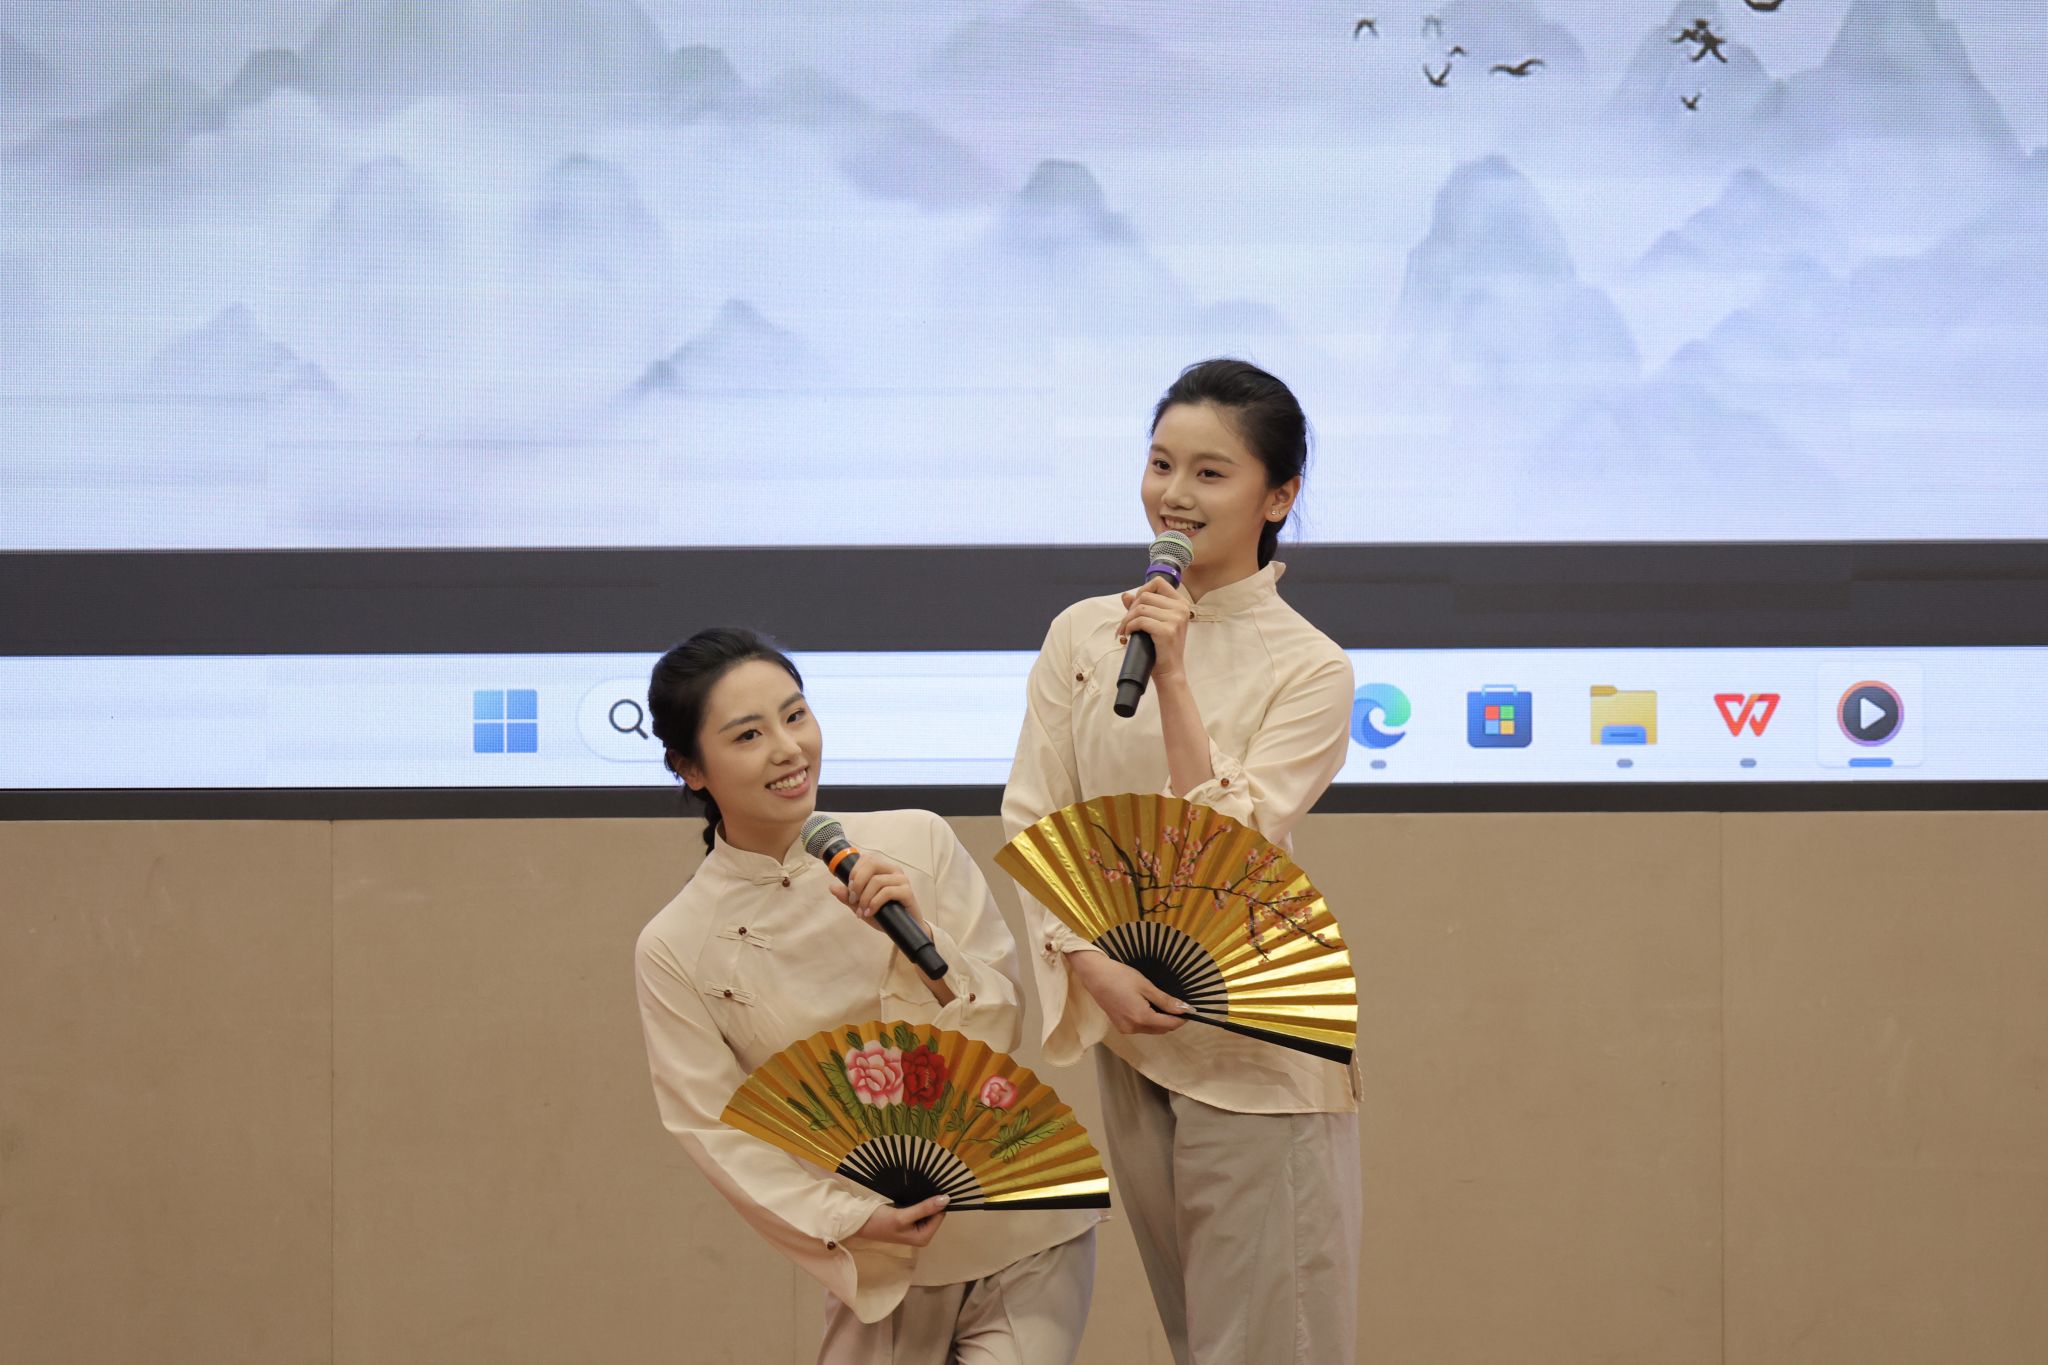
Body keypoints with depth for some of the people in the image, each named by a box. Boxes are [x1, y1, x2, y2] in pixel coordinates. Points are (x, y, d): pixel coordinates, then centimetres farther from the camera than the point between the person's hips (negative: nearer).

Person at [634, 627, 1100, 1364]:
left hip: (1025, 1241, 0)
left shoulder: (917, 845, -6)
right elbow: (717, 1131, -6)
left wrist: (918, 936, -20)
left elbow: (1001, 1031, -3)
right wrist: (847, 1220, -18)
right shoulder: (675, 950, -7)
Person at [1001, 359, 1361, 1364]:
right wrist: (1094, 967, -12)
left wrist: (1173, 679, -20)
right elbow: (1031, 819, 1)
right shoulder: (1082, 634, 4)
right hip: (1127, 1032, 4)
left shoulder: (1309, 669, -7)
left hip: (1254, 1046, -4)